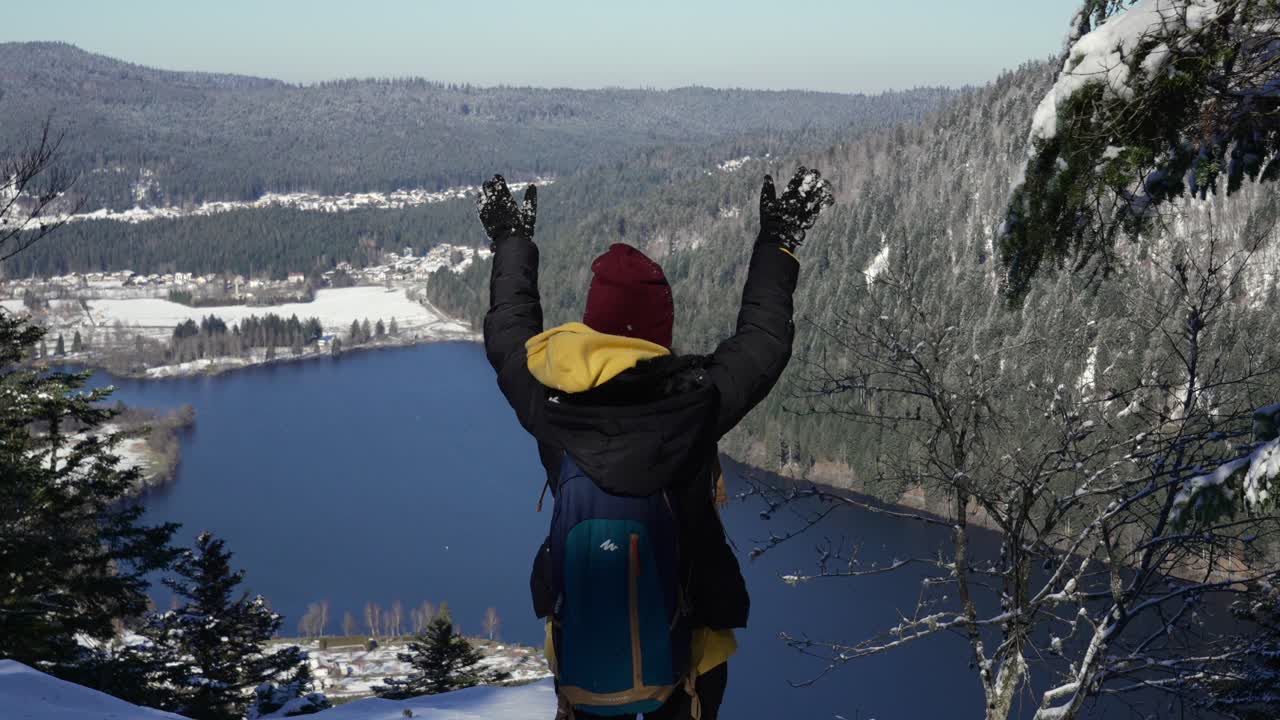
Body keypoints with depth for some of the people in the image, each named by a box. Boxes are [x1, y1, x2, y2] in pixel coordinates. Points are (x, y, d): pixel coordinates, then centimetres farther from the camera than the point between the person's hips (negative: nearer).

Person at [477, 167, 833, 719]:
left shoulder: (549, 403, -18)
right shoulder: (696, 401, -24)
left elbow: (507, 331, 3)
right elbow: (763, 339, -6)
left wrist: (511, 240, 17)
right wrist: (777, 243, 7)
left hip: (579, 633, 2)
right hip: (684, 641, -1)